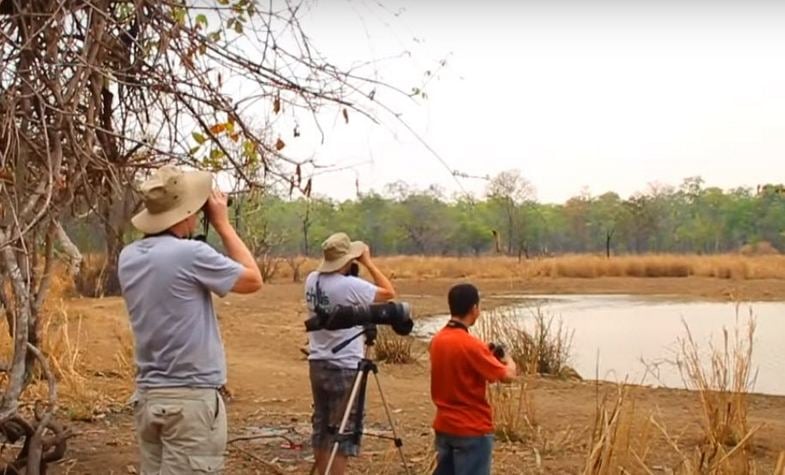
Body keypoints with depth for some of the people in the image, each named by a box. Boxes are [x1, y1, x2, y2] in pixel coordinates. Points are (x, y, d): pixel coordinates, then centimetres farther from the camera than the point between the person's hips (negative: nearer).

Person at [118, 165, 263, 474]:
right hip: (191, 398, -7)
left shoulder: (129, 257, 4)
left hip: (147, 396, 8)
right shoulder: (189, 253, -18)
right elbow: (253, 280, -5)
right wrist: (223, 224, 1)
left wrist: (210, 227, 13)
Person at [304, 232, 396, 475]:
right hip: (344, 369, -7)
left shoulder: (312, 280, 3)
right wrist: (368, 262, -3)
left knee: (321, 430, 14)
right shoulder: (349, 285, -19)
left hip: (317, 365, 8)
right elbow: (389, 293, -9)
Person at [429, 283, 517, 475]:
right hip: (472, 429, -7)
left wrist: (486, 355, 13)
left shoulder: (437, 340, 3)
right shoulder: (470, 345, -21)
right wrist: (509, 362, 4)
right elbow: (507, 375, -17)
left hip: (444, 426, 8)